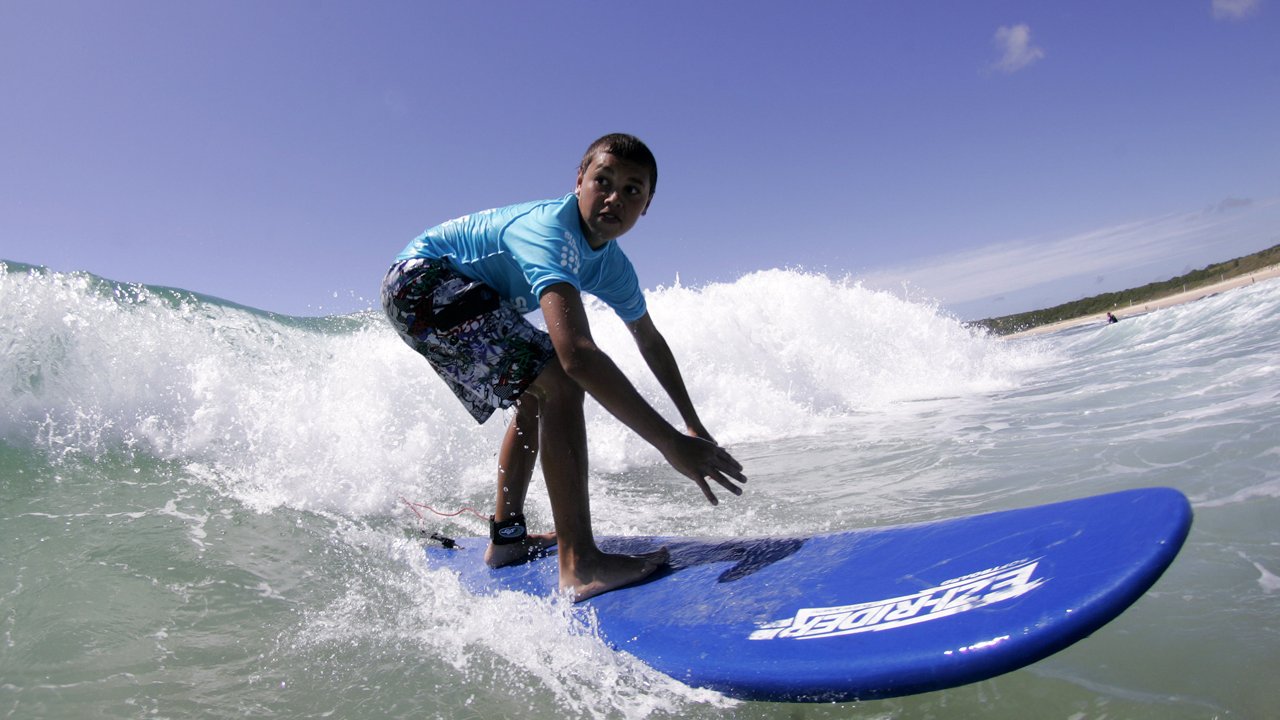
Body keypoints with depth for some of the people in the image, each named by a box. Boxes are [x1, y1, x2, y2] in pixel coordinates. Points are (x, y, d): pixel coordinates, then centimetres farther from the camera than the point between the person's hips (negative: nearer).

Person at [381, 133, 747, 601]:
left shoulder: (613, 267, 0)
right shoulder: (552, 232, -29)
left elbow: (650, 341, 16)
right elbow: (576, 353, -43)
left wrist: (693, 423, 18)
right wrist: (672, 443, -43)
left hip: (456, 294, 10)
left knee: (535, 398, 18)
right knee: (558, 382, -22)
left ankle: (507, 537, 27)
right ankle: (579, 563, -23)